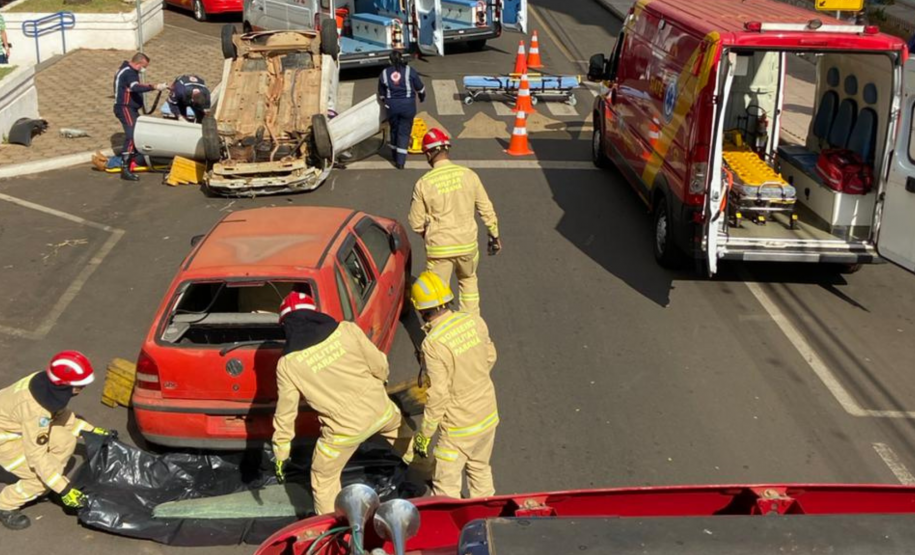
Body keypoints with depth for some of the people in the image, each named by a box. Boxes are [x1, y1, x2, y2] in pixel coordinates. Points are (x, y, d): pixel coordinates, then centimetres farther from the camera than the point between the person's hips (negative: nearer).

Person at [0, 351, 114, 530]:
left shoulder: (51, 386, -15)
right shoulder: (35, 409, -38)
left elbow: (61, 414, 7)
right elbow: (37, 456, -33)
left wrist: (92, 431, 5)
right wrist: (64, 489, -30)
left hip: (19, 425, 8)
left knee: (66, 440, -3)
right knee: (42, 476, -14)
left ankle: (48, 485, 15)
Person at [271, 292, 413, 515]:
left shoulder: (288, 364, -12)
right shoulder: (346, 330, -12)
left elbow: (285, 412, -5)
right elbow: (379, 365, -5)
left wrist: (281, 453, 8)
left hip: (345, 429, -3)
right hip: (380, 410, 3)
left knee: (324, 479, 22)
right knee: (401, 432, 37)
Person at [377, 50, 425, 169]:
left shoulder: (384, 73, 4)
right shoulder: (409, 71, -4)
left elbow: (381, 94, 10)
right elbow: (420, 88, 3)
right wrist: (422, 97, 23)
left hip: (391, 105, 2)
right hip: (408, 105, -2)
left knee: (394, 130, 19)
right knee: (404, 132, 4)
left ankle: (396, 158, 30)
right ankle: (400, 162, -2)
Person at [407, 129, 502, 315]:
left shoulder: (424, 183, -12)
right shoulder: (468, 175, -7)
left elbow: (416, 222, -4)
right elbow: (486, 209, 0)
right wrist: (494, 235, 13)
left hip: (438, 248, -3)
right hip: (467, 244, 3)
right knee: (468, 280, 27)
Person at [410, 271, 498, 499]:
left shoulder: (433, 343, -27)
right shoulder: (474, 321, -9)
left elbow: (438, 396, -24)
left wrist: (424, 435, -12)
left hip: (459, 426, -7)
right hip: (489, 414, 7)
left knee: (446, 485, 10)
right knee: (480, 468, 28)